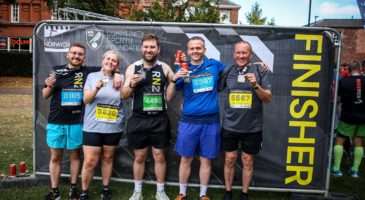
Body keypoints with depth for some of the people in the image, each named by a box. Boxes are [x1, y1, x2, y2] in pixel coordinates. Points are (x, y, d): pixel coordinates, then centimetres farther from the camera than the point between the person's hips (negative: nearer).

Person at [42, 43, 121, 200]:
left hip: (76, 123, -1)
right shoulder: (56, 70, 4)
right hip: (55, 122, 1)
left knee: (75, 155, 12)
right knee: (55, 156, 9)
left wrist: (116, 75, -13)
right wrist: (49, 86, -12)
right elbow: (45, 96, 9)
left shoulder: (88, 72, 0)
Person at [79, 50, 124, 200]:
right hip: (92, 126, -1)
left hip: (113, 128, 1)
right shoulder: (92, 76, 2)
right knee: (90, 162, -1)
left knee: (107, 158, 15)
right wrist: (96, 88, -19)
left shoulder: (120, 78, 4)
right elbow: (86, 99, -3)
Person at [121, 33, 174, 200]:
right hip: (138, 120, 0)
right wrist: (132, 84, -18)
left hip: (159, 120, 0)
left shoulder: (164, 68, 1)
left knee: (159, 156, 10)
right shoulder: (132, 68, 0)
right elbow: (124, 96, 1)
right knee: (139, 157, 12)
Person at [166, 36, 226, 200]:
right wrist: (174, 79, -17)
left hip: (211, 121, 1)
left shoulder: (215, 65, 3)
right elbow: (169, 97, 0)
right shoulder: (183, 70, 1)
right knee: (186, 159, 9)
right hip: (189, 121, 0)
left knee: (206, 160, 10)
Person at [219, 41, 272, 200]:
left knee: (248, 161, 12)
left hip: (252, 127, -1)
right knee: (229, 160, 10)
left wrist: (255, 85, -20)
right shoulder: (227, 72, 0)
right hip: (230, 126, 1)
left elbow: (268, 99, -6)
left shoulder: (260, 71, -4)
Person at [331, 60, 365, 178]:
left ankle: (336, 169, 6)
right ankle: (355, 170, 16)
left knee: (339, 140, 6)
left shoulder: (343, 81, -10)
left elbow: (338, 99, -5)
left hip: (348, 116, -3)